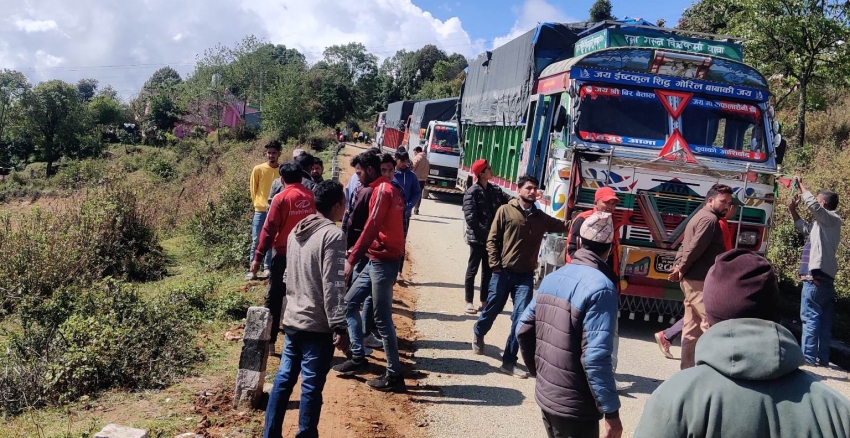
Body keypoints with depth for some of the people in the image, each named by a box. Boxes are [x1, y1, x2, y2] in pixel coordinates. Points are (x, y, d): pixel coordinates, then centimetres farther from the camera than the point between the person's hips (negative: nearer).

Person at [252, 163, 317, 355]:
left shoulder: (281, 198, -9)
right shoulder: (311, 197, 2)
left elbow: (269, 229, -10)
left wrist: (258, 257, -5)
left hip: (284, 255, -3)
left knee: (274, 299, 6)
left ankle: (269, 341, 8)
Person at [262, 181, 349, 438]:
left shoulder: (297, 231, 10)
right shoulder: (332, 235, -16)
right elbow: (333, 287, -20)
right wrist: (340, 327, -18)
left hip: (292, 320, 8)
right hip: (317, 325, -8)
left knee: (284, 379, 14)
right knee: (311, 387, 2)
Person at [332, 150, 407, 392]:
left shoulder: (382, 190, -14)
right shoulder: (389, 189, 16)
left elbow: (371, 228, -20)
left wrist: (352, 258, -19)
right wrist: (357, 252, 15)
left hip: (383, 261, -10)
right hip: (377, 260, 10)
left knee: (382, 319, -5)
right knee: (350, 303, 15)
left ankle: (394, 374, 1)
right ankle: (358, 357, 20)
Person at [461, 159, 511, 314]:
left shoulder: (495, 190, 9)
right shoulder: (472, 192, -11)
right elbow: (470, 217, -15)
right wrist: (484, 233, -18)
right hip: (477, 238, -6)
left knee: (488, 271, 12)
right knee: (472, 270, 4)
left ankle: (484, 302, 22)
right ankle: (469, 302, 13)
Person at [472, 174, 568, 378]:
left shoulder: (541, 217, 7)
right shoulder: (506, 210, -4)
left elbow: (565, 226, 2)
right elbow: (492, 239, -4)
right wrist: (495, 265, -11)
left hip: (525, 275, 3)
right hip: (503, 272, -2)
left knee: (521, 317, -4)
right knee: (492, 308, 13)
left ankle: (509, 361, 6)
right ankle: (478, 333, 46)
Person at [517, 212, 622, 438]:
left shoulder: (553, 277, 5)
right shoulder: (600, 288, -18)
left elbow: (524, 330, 10)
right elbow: (596, 358, -24)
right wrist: (611, 412, -18)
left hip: (545, 394, 7)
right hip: (575, 406, -7)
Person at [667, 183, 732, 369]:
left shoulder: (700, 217, 21)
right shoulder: (709, 219, -13)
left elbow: (684, 246, 19)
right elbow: (695, 248, -21)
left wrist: (678, 267, 5)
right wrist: (682, 270, -10)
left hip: (692, 280, 10)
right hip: (701, 281, -10)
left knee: (692, 328, 11)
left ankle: (687, 368, 15)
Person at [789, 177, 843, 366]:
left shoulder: (832, 219, -6)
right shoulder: (822, 224, 20)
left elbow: (812, 204, -23)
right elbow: (805, 228, 36)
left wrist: (800, 185, -11)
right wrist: (793, 210, 23)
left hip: (817, 277, -9)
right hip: (825, 277, 9)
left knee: (810, 317, -8)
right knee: (824, 319, 8)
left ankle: (809, 357, -8)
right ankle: (823, 358, 11)